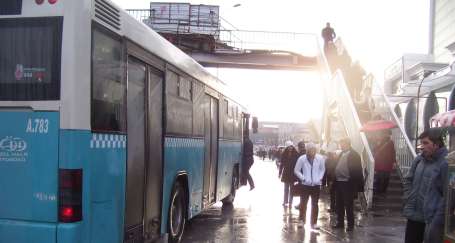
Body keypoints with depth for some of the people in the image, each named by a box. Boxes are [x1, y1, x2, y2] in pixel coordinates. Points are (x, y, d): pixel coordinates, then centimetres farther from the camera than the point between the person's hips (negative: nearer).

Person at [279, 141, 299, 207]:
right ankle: (285, 201, 14)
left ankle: (290, 202, 14)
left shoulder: (296, 154, -6)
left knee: (291, 188, 7)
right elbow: (281, 164, 2)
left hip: (293, 173, -1)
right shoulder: (284, 154, -2)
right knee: (286, 188, 7)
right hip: (286, 173, 1)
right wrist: (280, 173, 1)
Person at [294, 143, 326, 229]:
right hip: (305, 184, -1)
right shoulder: (302, 159, -11)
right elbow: (296, 170, 0)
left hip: (316, 185, 1)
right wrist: (303, 178, -9)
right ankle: (301, 220, 26)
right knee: (303, 203, 8)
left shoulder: (320, 158, -9)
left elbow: (322, 169, 7)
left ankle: (314, 223, 19)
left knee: (315, 204, 9)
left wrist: (319, 178, -4)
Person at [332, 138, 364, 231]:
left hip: (348, 184, -7)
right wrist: (334, 180, 8)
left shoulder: (354, 155, -8)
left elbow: (357, 171, -11)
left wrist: (356, 186, -15)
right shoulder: (341, 154, 13)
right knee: (339, 205, 14)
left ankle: (350, 224, 10)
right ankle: (340, 223, 25)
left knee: (348, 205, 0)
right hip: (339, 182, 7)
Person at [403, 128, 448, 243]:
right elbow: (408, 180, 21)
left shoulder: (445, 163, -16)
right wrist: (409, 199, 8)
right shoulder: (419, 160, 6)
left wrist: (437, 221, -20)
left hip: (431, 220, -7)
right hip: (414, 216, 7)